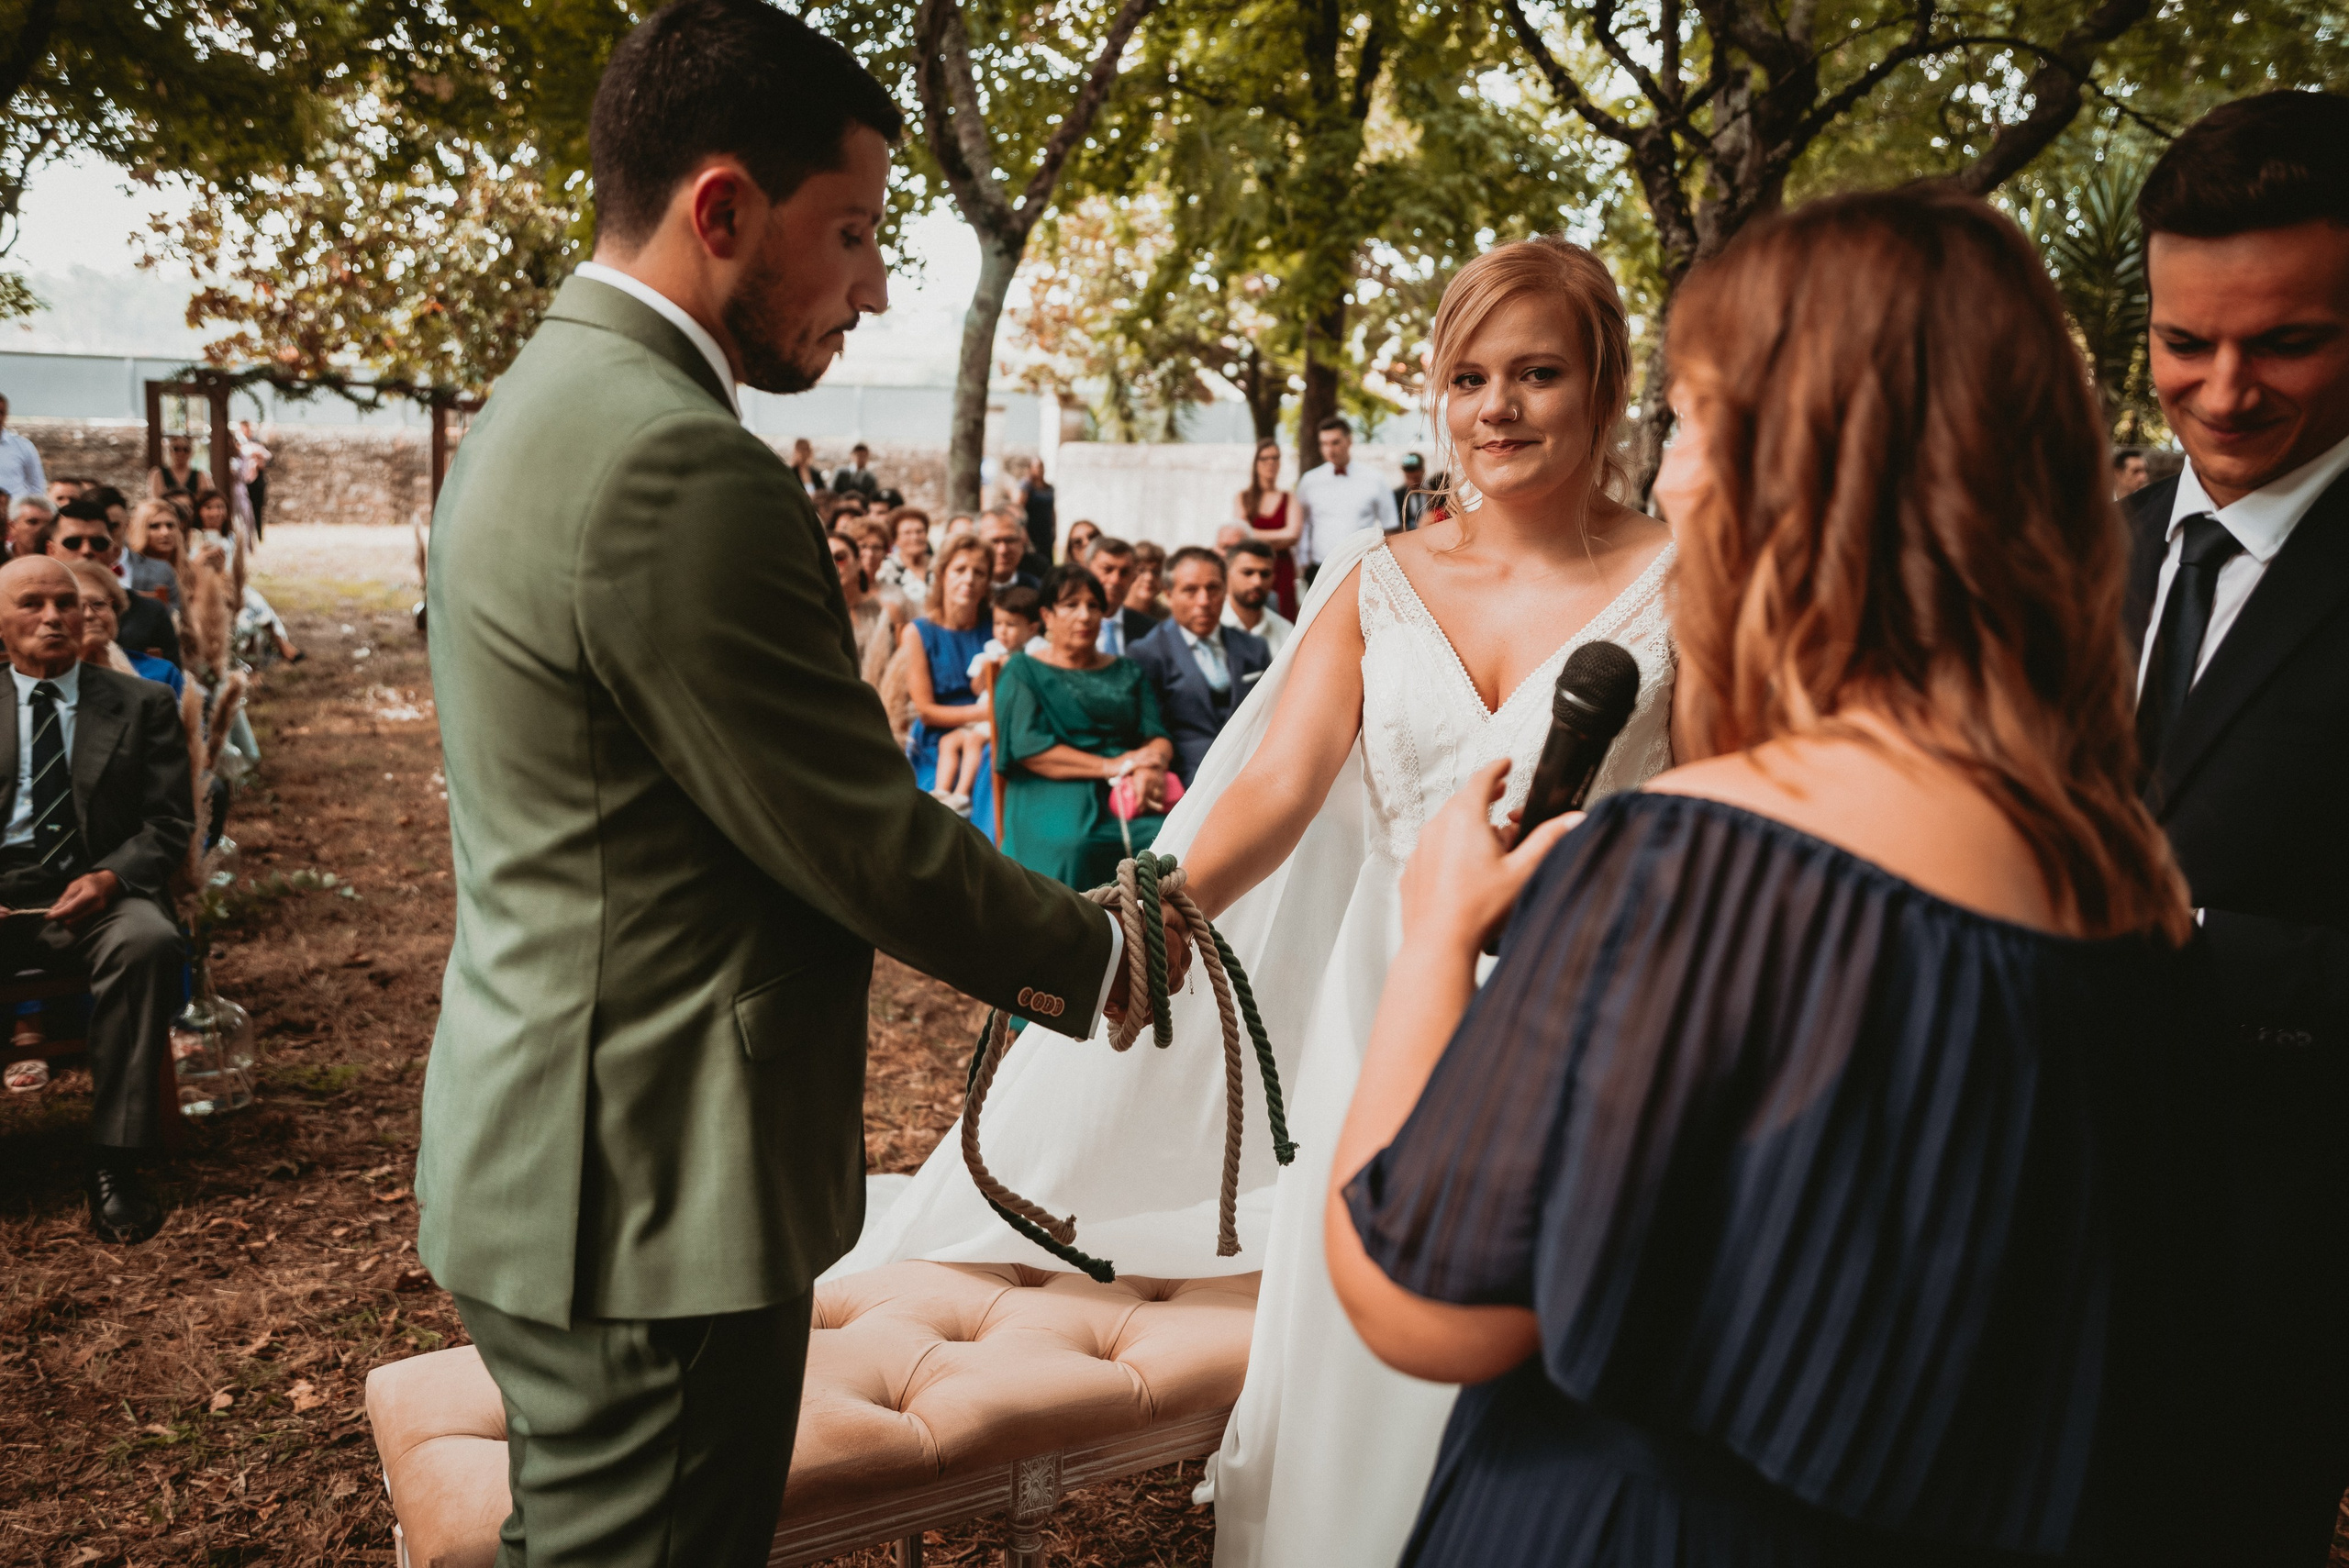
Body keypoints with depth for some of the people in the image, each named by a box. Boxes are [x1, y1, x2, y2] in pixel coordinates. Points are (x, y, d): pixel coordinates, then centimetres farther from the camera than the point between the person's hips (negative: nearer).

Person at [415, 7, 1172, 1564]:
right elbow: (866, 841, -20)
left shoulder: (542, 404, 9)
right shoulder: (681, 471, -24)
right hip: (654, 1201, -10)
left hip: (543, 1159, 10)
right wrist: (1096, 955, -3)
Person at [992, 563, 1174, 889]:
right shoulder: (1022, 672, 13)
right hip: (1053, 792, -3)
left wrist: (1151, 769, -12)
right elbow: (1027, 746, -2)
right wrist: (1110, 766, -9)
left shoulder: (1128, 673, 26)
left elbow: (1159, 736, 14)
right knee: (1074, 846, -39)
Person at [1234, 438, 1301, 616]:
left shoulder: (1289, 499, 9)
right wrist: (1280, 535, -1)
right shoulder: (1242, 499, 8)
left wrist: (1260, 537, -6)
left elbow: (1295, 534, -5)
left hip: (1281, 569, 1)